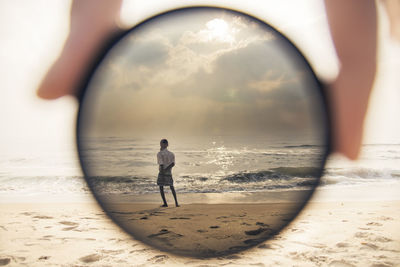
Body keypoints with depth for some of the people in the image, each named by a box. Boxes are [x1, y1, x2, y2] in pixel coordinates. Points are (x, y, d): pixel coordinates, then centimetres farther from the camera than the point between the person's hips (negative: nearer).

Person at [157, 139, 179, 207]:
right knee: (172, 188, 13)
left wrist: (163, 172, -17)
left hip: (162, 173, -5)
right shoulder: (171, 154, 7)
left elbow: (161, 165, -16)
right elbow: (173, 163, -7)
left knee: (161, 188, 6)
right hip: (169, 173, 5)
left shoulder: (159, 154, -9)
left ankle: (165, 203, 1)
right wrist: (166, 170, -10)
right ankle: (176, 202, 3)